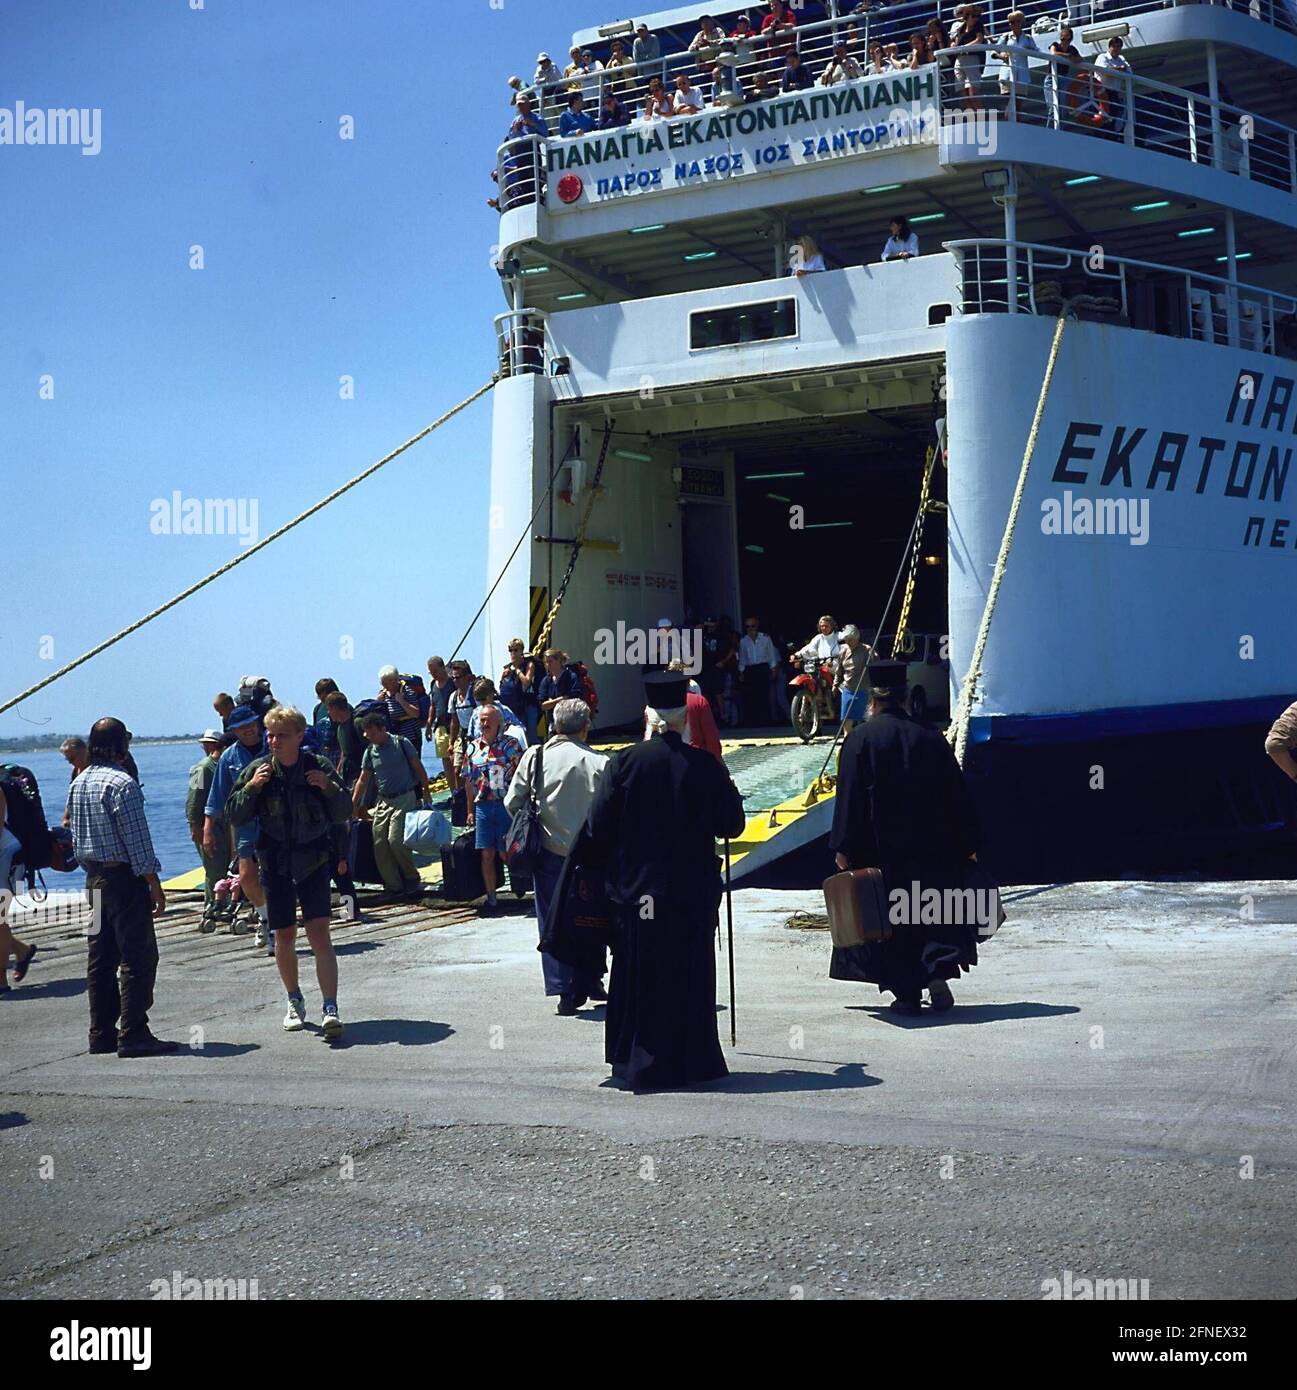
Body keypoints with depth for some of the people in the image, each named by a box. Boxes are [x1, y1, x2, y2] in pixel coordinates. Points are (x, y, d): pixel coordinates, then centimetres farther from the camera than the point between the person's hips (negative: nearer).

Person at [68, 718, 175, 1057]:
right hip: (123, 877, -9)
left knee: (100, 959, 12)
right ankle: (133, 1035, -7)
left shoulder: (79, 783, 10)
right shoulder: (122, 784, -16)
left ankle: (102, 1034, 16)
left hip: (94, 878, 9)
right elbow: (137, 840, -17)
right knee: (138, 958, -5)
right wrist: (155, 886, -13)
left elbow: (76, 836, 16)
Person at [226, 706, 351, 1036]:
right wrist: (251, 787, -15)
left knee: (319, 933, -12)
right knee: (284, 936, 10)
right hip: (275, 863, 2)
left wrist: (330, 788, -16)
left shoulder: (319, 767, -3)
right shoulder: (258, 770, -1)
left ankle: (330, 1009, -14)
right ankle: (294, 1001, 29)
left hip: (314, 861, -2)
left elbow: (343, 814, 1)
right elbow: (234, 816, 0)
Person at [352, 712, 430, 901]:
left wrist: (425, 792, -4)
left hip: (404, 798, -5)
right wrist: (353, 805, 10)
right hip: (383, 801, 5)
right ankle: (393, 886, 7)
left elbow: (418, 767, -1)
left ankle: (412, 880, 2)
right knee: (379, 844, -2)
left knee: (395, 840, -16)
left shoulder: (401, 743, -6)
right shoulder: (370, 752, 7)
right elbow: (363, 780, 12)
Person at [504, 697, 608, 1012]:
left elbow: (511, 803, 0)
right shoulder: (600, 763, -11)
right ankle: (590, 982, 25)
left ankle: (564, 990, 4)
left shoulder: (534, 756, -5)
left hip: (548, 852, 1)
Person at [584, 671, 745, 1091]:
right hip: (692, 892, 0)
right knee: (690, 976, 10)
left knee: (639, 974, 11)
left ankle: (639, 1063, 15)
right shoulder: (705, 766, -8)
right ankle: (690, 1061, 16)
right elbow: (732, 824, -1)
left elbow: (597, 829, -6)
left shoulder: (624, 764, -8)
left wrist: (611, 871, 9)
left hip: (635, 888, 0)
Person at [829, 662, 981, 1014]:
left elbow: (848, 796, -9)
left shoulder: (860, 739, -5)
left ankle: (906, 993, 5)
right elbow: (958, 796, 6)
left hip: (881, 848, -2)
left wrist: (843, 848, -6)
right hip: (933, 849, 2)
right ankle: (939, 972, -8)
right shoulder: (931, 739, 4)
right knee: (936, 914, 13)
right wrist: (968, 845, 13)